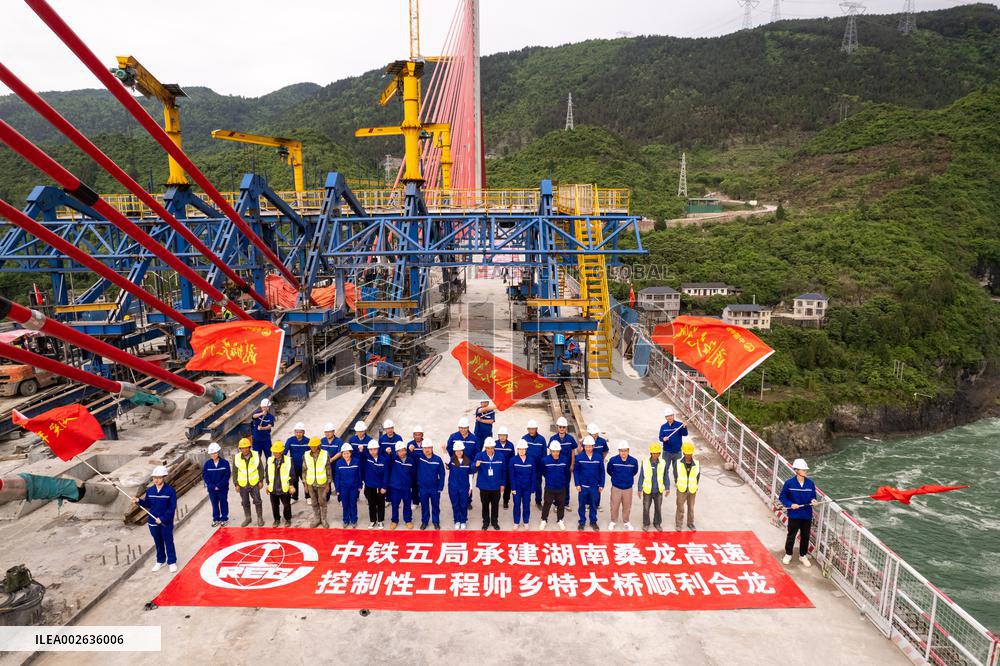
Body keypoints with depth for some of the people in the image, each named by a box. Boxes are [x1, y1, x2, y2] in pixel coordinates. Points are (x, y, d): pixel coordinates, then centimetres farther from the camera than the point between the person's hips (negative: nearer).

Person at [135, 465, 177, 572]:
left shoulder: (170, 491, -16)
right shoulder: (149, 491, -2)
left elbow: (172, 508, -16)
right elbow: (147, 504, 6)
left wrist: (162, 519, -20)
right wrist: (139, 501, -11)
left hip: (166, 523, -4)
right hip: (153, 522, 4)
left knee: (168, 542, 8)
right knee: (158, 542, 19)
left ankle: (172, 562, 22)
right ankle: (160, 561, 35)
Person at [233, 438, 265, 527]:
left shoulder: (256, 455, -10)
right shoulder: (237, 458, -8)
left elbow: (261, 469, -1)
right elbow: (235, 472, 1)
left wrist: (261, 481, -2)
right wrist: (236, 484, -1)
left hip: (254, 483, -1)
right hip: (242, 484, 1)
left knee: (257, 501, 4)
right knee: (245, 502, 14)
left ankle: (260, 518, 18)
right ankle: (247, 518, 32)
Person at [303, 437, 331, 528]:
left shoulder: (325, 455, -9)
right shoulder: (306, 456, -5)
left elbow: (328, 470, -2)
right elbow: (304, 470, 3)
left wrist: (328, 484, -1)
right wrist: (305, 484, 3)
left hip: (322, 483, -2)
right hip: (311, 484, 2)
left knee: (322, 502, 6)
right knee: (314, 503, 13)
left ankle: (324, 520, 23)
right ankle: (316, 519, 29)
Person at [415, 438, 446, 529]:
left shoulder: (438, 459, -13)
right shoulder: (419, 458, -8)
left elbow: (442, 474, -6)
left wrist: (440, 487, -7)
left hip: (435, 488, -1)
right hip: (423, 487, 1)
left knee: (435, 505, 14)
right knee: (424, 505, 16)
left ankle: (436, 521, 32)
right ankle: (424, 521, 34)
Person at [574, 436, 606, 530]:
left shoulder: (598, 458, -7)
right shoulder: (579, 457, -9)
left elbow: (602, 472, 1)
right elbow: (575, 471, -3)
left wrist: (601, 485, 1)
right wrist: (577, 484, -7)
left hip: (594, 486, 1)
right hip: (582, 486, -1)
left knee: (594, 505, 13)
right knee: (582, 505, 11)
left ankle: (593, 522, 30)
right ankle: (582, 522, 26)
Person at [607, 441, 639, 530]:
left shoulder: (633, 461, -14)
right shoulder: (613, 460, -18)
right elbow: (609, 471, 3)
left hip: (628, 488, 1)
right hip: (616, 487, -1)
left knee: (627, 506, 13)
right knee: (614, 506, 9)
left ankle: (627, 522, 33)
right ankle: (613, 521, 30)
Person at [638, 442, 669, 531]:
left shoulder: (663, 463, -8)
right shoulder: (645, 463, -13)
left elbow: (666, 476, 3)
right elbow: (641, 477, -5)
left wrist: (667, 488, 5)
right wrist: (640, 489, -3)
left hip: (659, 490, 2)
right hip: (647, 490, -1)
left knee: (658, 508, 15)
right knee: (646, 508, 10)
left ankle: (657, 523, 35)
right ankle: (646, 524, 29)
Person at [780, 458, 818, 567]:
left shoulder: (810, 483, -5)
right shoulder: (789, 483, -14)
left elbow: (813, 496, 8)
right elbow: (782, 497, -6)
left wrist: (813, 501, -13)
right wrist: (790, 504, -19)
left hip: (807, 515, 3)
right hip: (794, 514, -3)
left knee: (805, 536, 15)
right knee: (791, 535, 9)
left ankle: (803, 556, 34)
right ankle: (788, 554, 30)